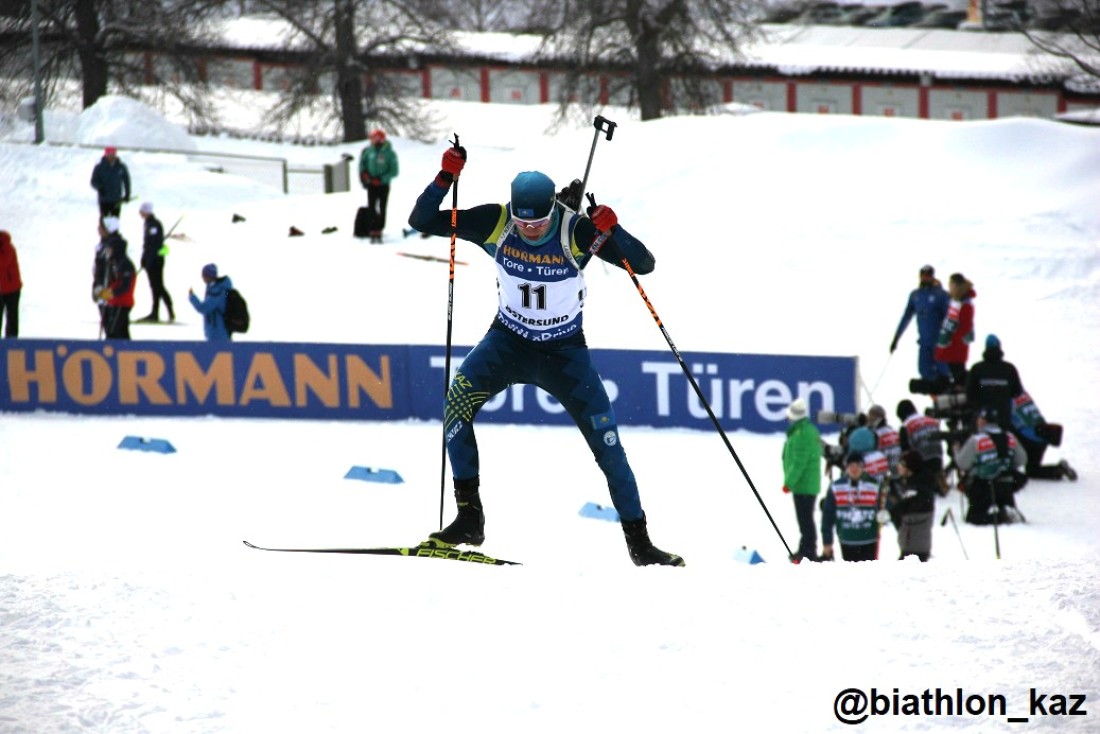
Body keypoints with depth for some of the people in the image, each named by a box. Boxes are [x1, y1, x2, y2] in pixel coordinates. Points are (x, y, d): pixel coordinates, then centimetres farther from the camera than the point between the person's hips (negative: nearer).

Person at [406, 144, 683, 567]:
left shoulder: (577, 232, -23)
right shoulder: (495, 224, -18)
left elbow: (644, 265, -24)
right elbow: (421, 221, -14)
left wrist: (611, 230, -41)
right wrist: (446, 178, -30)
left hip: (564, 350, -1)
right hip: (509, 341, 1)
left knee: (605, 438, -9)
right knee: (457, 400, -23)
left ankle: (639, 542, 3)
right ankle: (469, 519, -15)